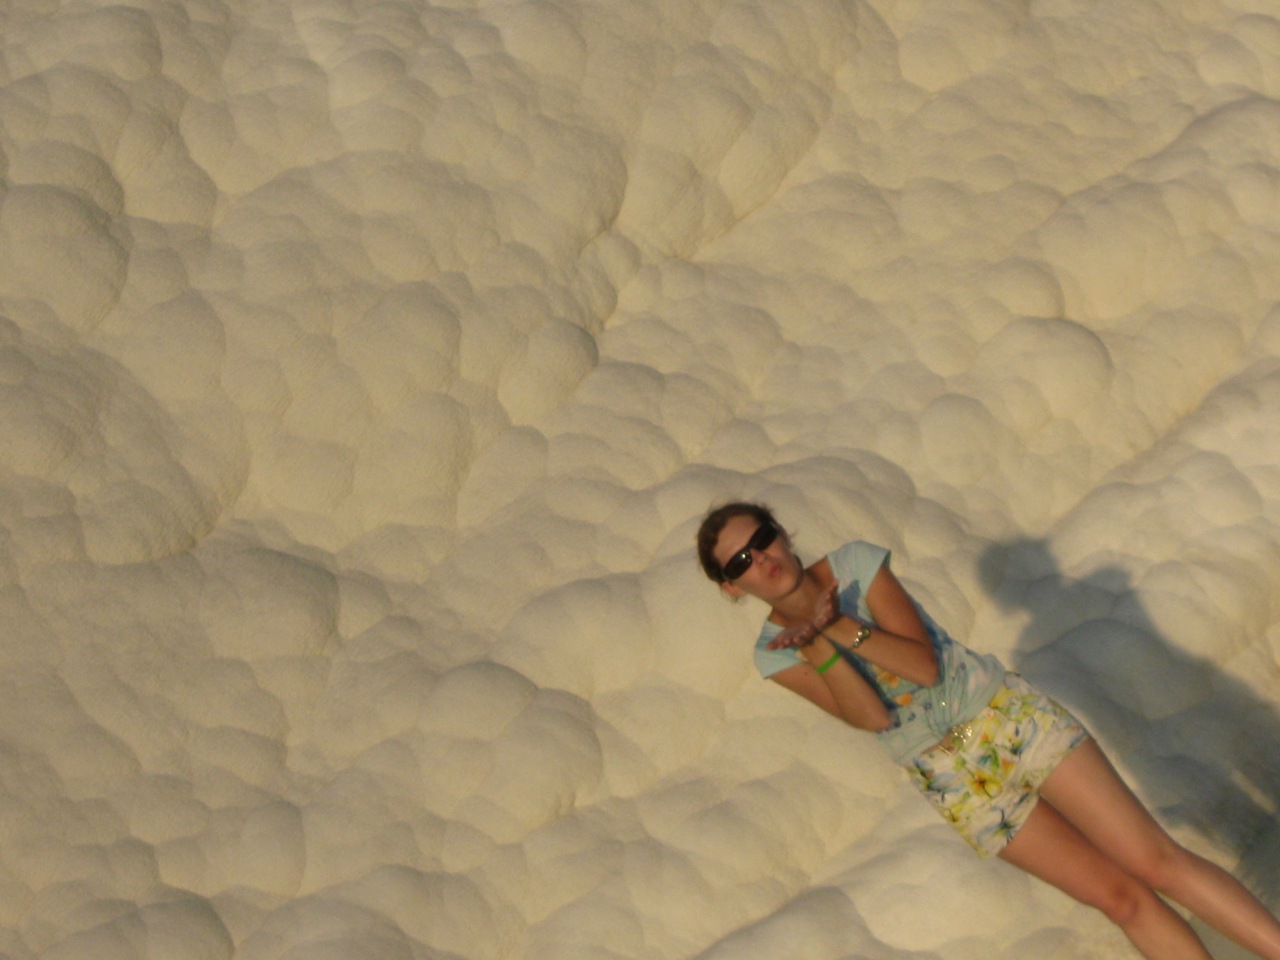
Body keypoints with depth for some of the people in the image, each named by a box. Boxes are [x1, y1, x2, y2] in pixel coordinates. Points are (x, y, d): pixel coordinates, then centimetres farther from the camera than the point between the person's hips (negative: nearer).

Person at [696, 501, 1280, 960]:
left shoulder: (855, 562, -5)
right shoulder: (775, 653, -5)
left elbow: (925, 662, -13)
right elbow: (871, 716, -15)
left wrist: (838, 625, -25)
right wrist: (817, 646, -29)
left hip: (1005, 713, 0)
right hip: (952, 777, 0)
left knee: (1155, 859, -8)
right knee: (1120, 896, -4)